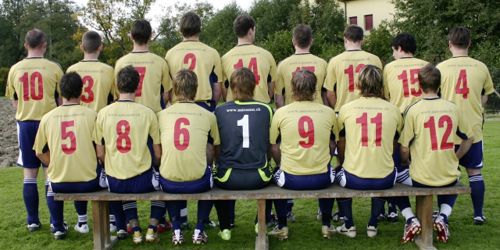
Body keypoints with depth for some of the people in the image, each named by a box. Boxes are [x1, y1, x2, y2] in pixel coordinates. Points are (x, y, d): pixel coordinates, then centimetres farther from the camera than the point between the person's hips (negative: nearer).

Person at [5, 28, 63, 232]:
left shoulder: (15, 69, 3)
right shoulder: (53, 68, -6)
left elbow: (14, 102, 11)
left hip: (25, 124, 3)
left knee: (29, 175, 9)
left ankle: (32, 221, 14)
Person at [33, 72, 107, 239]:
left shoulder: (47, 117, -2)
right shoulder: (91, 114, -8)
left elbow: (40, 153, 6)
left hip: (59, 183, 2)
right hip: (88, 182, -2)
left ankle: (58, 228, 32)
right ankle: (82, 222, 30)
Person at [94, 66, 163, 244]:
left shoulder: (103, 113, -3)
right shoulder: (147, 113, -8)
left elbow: (100, 154, 2)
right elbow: (158, 154, -4)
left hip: (114, 183, 2)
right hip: (142, 180, -2)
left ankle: (135, 230, 24)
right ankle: (152, 228, 20)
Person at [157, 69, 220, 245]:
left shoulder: (162, 114, 4)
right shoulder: (208, 115, 2)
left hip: (169, 184, 1)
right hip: (197, 183, -1)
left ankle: (176, 230, 29)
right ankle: (199, 230, 27)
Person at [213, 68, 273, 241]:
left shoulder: (220, 111, -3)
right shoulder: (265, 110, -1)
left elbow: (216, 149, 4)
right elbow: (269, 146, 9)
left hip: (229, 179, -1)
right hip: (258, 178, 1)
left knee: (217, 180, 34)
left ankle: (225, 228, 30)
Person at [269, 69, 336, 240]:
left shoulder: (281, 113, -6)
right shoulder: (329, 112, -3)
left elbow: (274, 148, 3)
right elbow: (332, 147, 9)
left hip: (291, 180, -1)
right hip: (321, 180, 1)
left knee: (277, 176, 32)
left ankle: (282, 227, 34)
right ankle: (326, 226, 38)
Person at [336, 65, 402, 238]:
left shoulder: (346, 109, -3)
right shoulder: (393, 110, 0)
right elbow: (393, 146, 14)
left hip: (354, 180, -1)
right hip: (384, 181, 2)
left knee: (339, 176, 31)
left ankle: (349, 225, 30)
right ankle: (373, 225, 34)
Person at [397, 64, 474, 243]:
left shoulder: (413, 110, -11)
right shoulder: (452, 108, -1)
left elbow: (404, 149, -10)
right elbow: (469, 139, 9)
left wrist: (407, 163, 11)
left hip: (421, 179, -3)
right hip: (449, 177, 3)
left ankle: (411, 220, 5)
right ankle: (442, 218, 12)